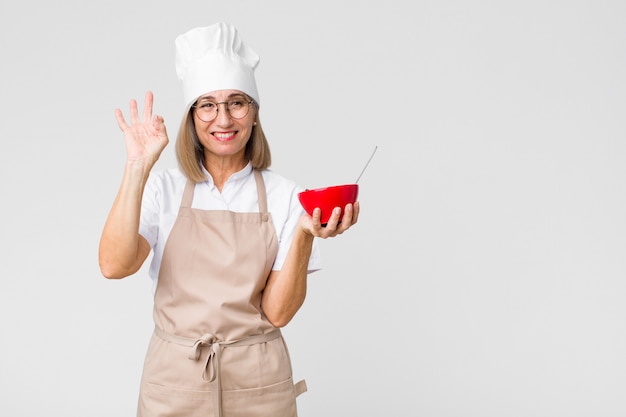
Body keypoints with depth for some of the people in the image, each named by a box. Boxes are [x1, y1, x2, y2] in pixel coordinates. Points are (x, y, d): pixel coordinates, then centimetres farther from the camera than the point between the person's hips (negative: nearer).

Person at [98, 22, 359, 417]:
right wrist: (138, 167, -20)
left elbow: (278, 311, -9)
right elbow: (115, 265, -18)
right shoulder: (164, 188, -2)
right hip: (174, 382, 1)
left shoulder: (284, 196, -3)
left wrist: (305, 234, -22)